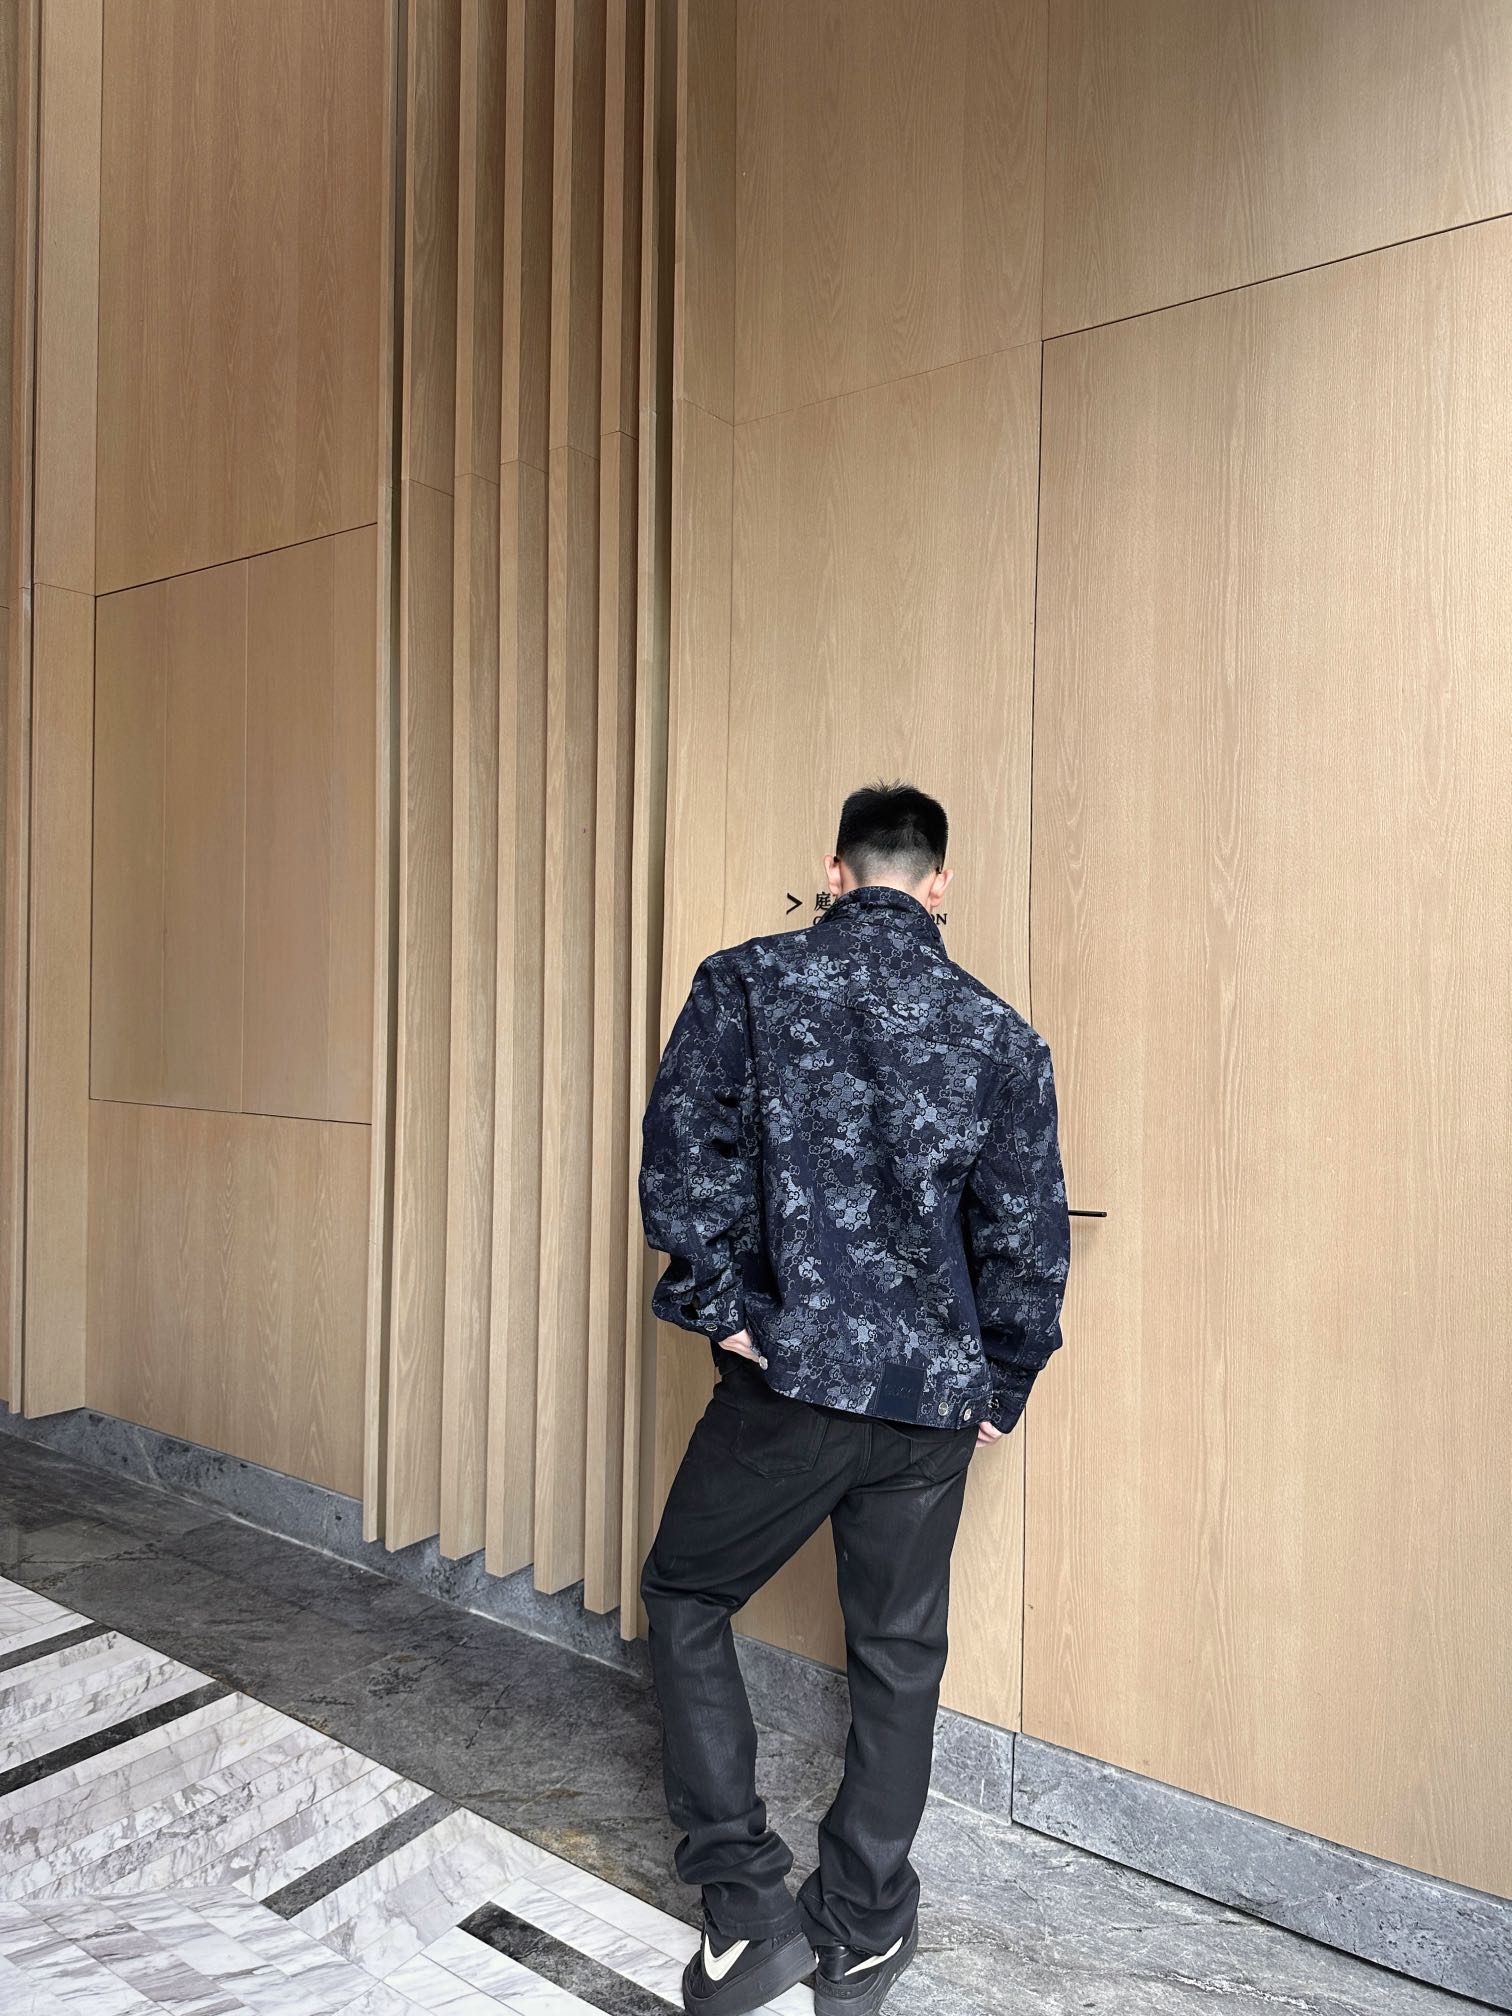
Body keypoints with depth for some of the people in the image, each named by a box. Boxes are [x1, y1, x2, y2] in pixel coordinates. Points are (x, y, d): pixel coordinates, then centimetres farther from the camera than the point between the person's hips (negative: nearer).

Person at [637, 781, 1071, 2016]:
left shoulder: (746, 983, -5)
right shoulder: (1001, 1035, 1)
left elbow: (685, 1154, -13)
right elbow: (1029, 1240, 3)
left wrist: (721, 1305, -4)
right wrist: (998, 1391, 14)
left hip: (788, 1377, -2)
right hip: (933, 1403, 3)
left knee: (687, 1600, 19)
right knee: (899, 1656, 18)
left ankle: (749, 1904, 20)